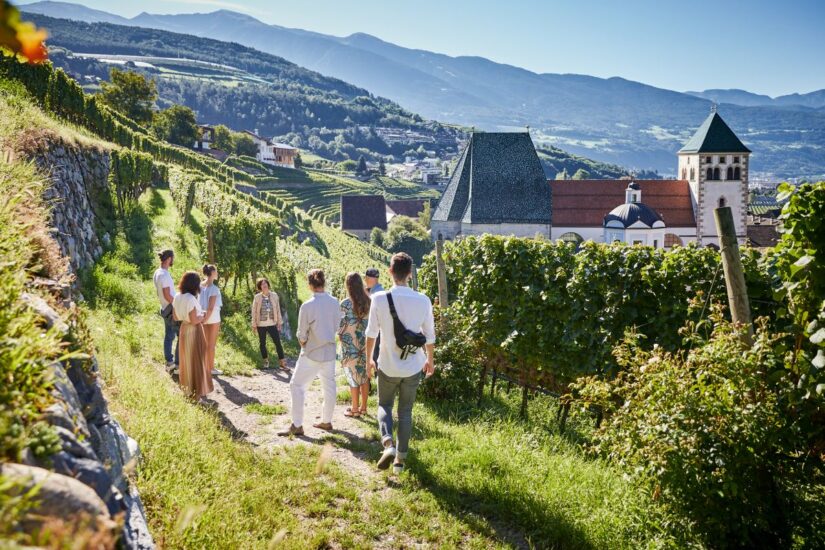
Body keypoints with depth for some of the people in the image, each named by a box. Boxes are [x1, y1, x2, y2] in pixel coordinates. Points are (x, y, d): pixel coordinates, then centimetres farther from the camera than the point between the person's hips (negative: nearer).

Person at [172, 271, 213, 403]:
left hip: (183, 329, 8)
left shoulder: (177, 297, 2)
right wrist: (202, 316, -6)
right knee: (196, 361, 0)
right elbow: (194, 320, -24)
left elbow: (176, 317, 11)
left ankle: (188, 389, 31)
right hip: (194, 331, -8)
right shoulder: (191, 298, -23)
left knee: (187, 360, 19)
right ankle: (197, 393, 5)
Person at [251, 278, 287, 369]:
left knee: (278, 342, -4)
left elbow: (278, 310, 4)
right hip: (261, 324, 0)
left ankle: (282, 362, 2)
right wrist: (254, 325, -1)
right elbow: (254, 311, 0)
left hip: (272, 324, 0)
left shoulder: (274, 295, -1)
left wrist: (280, 323, 3)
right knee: (262, 343, 10)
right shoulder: (257, 297, -4)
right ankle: (265, 361, 26)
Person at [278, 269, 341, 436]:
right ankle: (326, 421, 27)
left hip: (312, 354, -6)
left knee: (297, 386, 5)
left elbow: (302, 336, -11)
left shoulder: (307, 306, -19)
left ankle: (297, 425, 4)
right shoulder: (334, 303, -4)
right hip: (330, 351, 6)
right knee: (329, 386, 16)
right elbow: (336, 327, 6)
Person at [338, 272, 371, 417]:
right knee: (364, 376, 14)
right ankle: (363, 407, 23)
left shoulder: (346, 304, -15)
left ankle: (355, 409, 13)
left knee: (353, 377, 5)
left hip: (350, 345, -5)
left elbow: (340, 327, -12)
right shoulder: (368, 302, -1)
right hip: (365, 344, 5)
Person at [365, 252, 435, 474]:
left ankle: (388, 444, -7)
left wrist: (369, 359, 10)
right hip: (413, 367, 1)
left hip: (388, 366, -1)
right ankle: (401, 458, 19)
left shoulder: (379, 299, -14)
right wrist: (430, 359, 17)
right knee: (405, 412, 16)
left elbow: (371, 333, -5)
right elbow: (429, 336, 0)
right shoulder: (423, 301, -9)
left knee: (384, 405, 18)